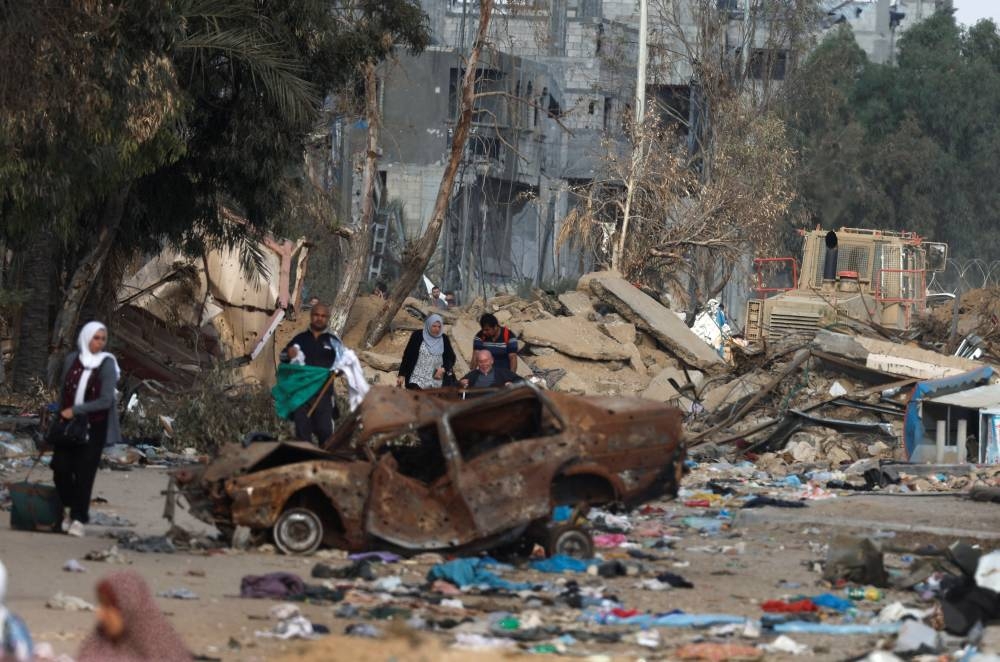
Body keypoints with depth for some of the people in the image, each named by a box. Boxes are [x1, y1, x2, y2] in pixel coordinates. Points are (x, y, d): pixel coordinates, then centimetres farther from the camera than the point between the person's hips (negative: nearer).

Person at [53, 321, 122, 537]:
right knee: (61, 467, -2)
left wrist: (75, 410, -19)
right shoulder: (71, 360, 3)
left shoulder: (107, 365, -9)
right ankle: (70, 509, 20)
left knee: (84, 473, -5)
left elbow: (106, 400, -15)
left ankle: (78, 519, 3)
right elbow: (64, 391, 13)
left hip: (94, 428, -3)